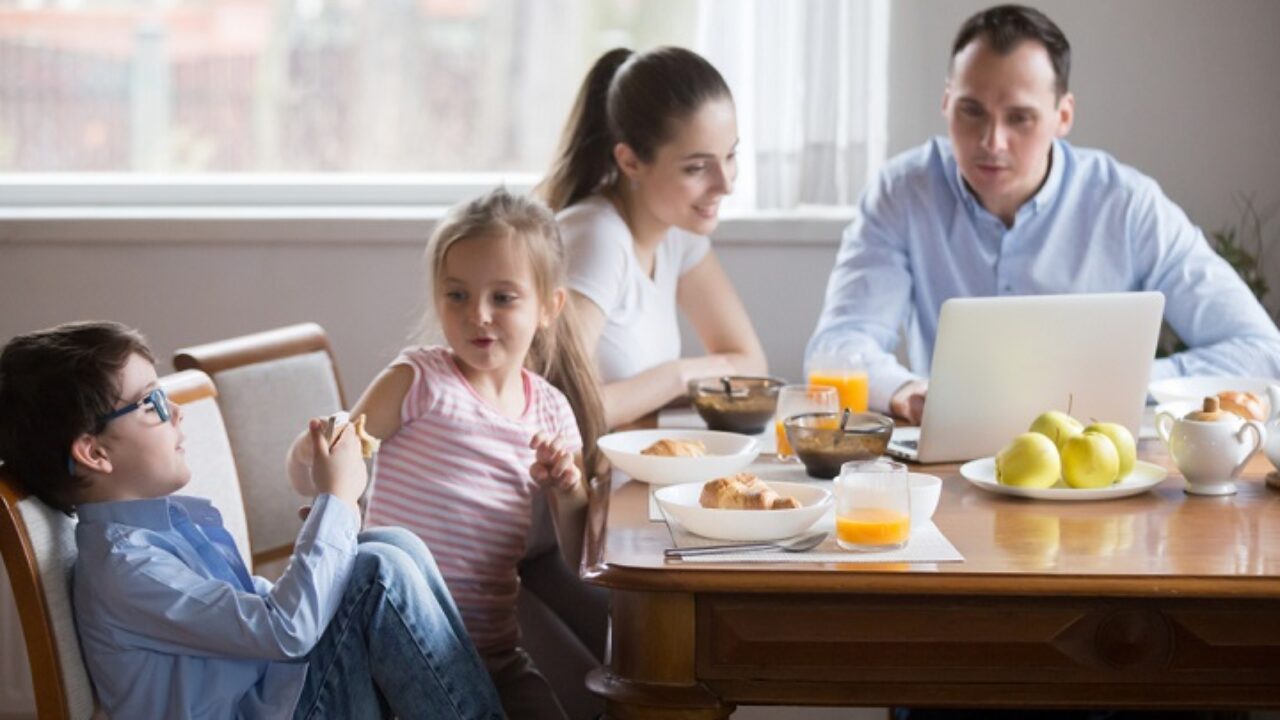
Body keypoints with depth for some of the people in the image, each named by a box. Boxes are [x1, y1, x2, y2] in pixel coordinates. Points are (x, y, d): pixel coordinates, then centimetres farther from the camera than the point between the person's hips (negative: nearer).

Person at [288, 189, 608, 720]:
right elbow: (309, 484, -3)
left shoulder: (551, 412, 5)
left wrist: (571, 495, -10)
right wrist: (315, 458, -25)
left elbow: (577, 564, 9)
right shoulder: (420, 382, -6)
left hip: (493, 650, 4)